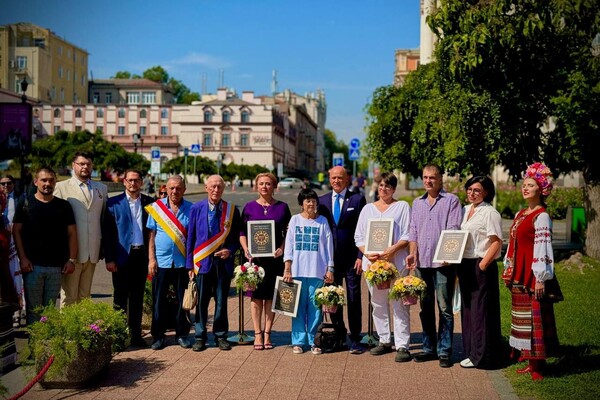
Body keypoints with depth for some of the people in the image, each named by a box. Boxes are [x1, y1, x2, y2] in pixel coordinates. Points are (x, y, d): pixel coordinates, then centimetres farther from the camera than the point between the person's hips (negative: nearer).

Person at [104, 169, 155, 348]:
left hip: (142, 255, 2)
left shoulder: (149, 202, 7)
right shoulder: (114, 203, 0)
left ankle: (135, 334, 17)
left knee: (137, 296, 9)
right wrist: (109, 259, -8)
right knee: (120, 296, 3)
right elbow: (108, 233, -1)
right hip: (122, 256, -2)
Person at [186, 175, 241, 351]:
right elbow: (191, 237, 4)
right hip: (203, 262, 0)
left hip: (223, 262, 1)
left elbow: (238, 236, 10)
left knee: (221, 301, 8)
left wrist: (230, 250, -9)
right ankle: (200, 337, 15)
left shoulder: (232, 210, 2)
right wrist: (190, 264, 1)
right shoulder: (196, 209, 2)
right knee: (201, 301, 4)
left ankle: (221, 336, 21)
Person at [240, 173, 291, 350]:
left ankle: (267, 333, 13)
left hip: (275, 257, 0)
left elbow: (288, 233, 8)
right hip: (254, 256, 0)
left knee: (271, 295, 4)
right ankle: (257, 334, 10)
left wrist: (282, 248, -8)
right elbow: (242, 232, 7)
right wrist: (246, 249, -8)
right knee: (256, 294, 2)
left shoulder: (282, 207, 5)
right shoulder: (249, 207, 5)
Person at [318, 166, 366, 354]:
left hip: (351, 258, -3)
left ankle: (355, 339, 8)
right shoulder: (322, 201, 10)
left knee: (354, 299, 0)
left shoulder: (357, 199, 1)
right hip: (330, 259, 3)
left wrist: (361, 256, -9)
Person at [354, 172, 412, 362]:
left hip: (396, 262, -4)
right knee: (378, 304, 9)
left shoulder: (402, 207, 6)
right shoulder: (368, 209, 16)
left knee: (399, 305, -6)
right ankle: (384, 341, 20)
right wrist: (367, 253, -5)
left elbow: (407, 236, -2)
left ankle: (402, 346, -4)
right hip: (372, 262, 4)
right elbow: (359, 237, 12)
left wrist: (392, 249, -17)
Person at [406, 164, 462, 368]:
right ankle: (429, 348, 20)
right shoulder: (417, 203, 17)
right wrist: (412, 253, 0)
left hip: (443, 262, -5)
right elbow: (413, 231, 15)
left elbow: (453, 230, -8)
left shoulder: (451, 201, 0)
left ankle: (444, 351, 3)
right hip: (422, 262, 6)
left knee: (444, 308, -3)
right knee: (425, 307, 11)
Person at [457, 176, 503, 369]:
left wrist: (482, 265, -19)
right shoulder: (466, 210, 14)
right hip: (464, 265, 9)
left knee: (481, 310, -3)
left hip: (481, 266, -8)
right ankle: (471, 352, 22)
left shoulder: (490, 213, -10)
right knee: (467, 309, 12)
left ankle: (482, 356, 5)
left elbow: (497, 242, -16)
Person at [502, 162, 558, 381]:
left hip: (533, 276, -8)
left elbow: (542, 247, -16)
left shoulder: (541, 216, -10)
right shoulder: (520, 215, 15)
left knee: (534, 318, -4)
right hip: (519, 275, 9)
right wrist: (508, 269, 17)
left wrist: (540, 278, -19)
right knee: (522, 317, 11)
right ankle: (531, 362, 20)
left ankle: (538, 367, 4)